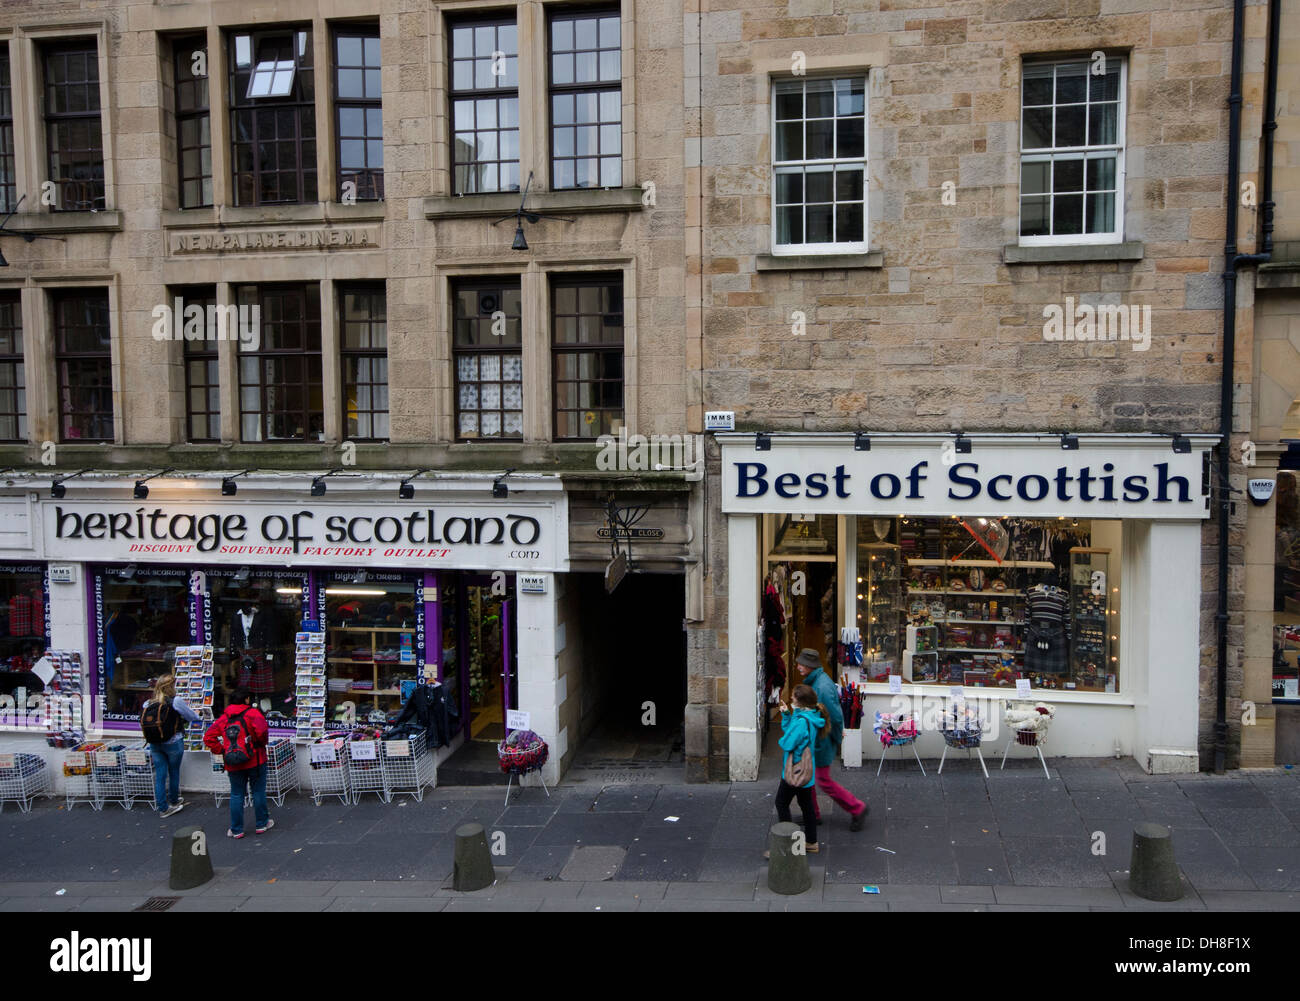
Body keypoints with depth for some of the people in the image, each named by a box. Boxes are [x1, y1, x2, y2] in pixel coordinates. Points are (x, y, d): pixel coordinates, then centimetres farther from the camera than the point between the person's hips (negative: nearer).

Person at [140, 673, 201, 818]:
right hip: (173, 743, -4)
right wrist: (181, 719, 19)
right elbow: (193, 717, -3)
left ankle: (163, 808, 14)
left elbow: (141, 725, 9)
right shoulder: (176, 702, -13)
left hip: (154, 745, 4)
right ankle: (174, 801, 31)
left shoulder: (147, 704, 0)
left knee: (159, 775, 9)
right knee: (174, 773, 14)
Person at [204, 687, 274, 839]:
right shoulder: (252, 713, -7)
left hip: (233, 765, 3)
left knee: (236, 795, 11)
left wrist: (221, 751, 9)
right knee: (258, 792, 9)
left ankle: (236, 829, 13)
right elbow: (261, 730, -23)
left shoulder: (222, 718, 8)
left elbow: (208, 738, 4)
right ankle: (262, 824, 17)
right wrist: (263, 743, -5)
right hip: (255, 761, -3)